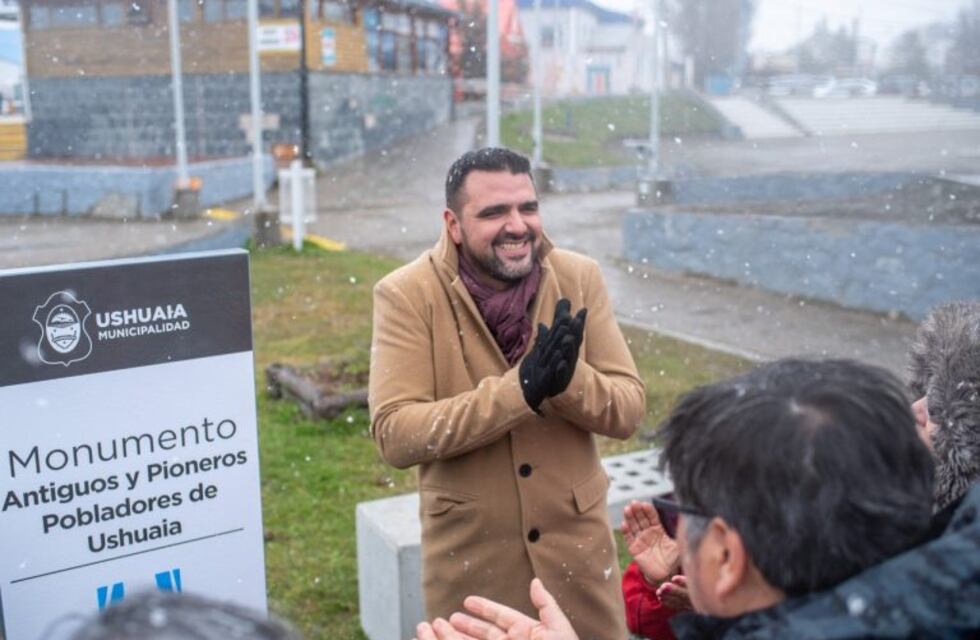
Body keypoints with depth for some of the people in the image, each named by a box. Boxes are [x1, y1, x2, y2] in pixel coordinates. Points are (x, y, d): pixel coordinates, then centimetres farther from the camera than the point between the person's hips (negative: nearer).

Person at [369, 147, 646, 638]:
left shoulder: (580, 277, -5)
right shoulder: (406, 295, -13)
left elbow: (629, 411, -6)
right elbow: (394, 435, -21)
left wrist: (568, 378, -26)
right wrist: (519, 388, -29)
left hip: (577, 546, 2)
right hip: (469, 557, -2)